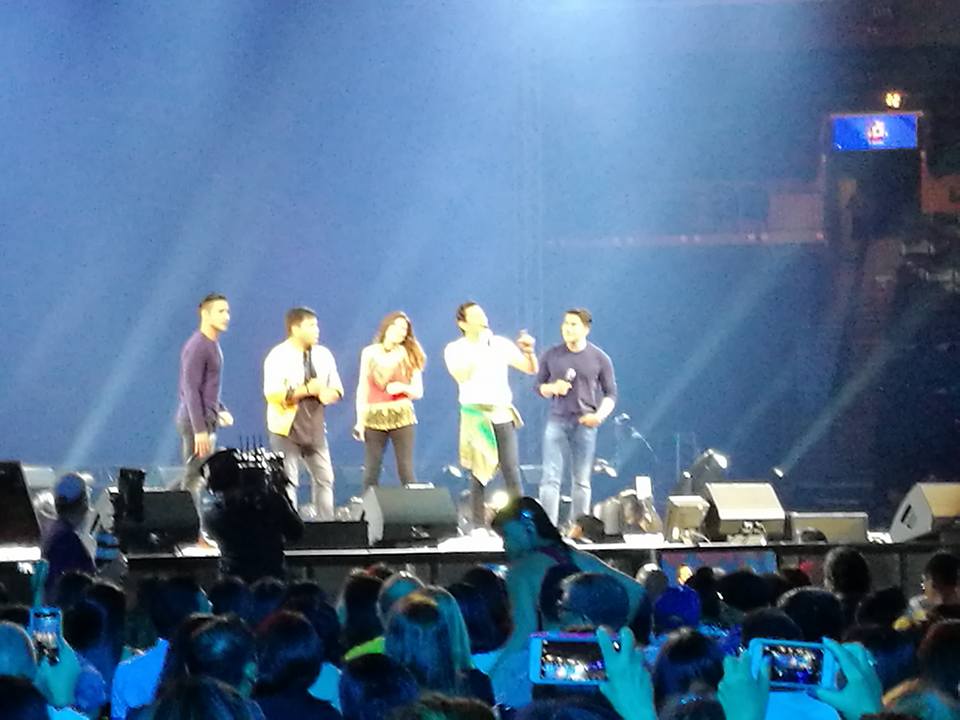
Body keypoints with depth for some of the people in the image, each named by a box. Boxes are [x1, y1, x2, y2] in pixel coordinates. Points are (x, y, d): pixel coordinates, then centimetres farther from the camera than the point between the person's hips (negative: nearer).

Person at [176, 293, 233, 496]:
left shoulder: (213, 345, 14)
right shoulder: (197, 347, -15)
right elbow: (191, 390, -20)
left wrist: (220, 410, 14)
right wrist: (199, 430, -22)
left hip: (207, 420, 9)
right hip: (197, 421, -9)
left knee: (194, 478, 12)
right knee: (194, 479, -8)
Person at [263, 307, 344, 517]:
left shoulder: (323, 355, 9)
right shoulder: (278, 356, -10)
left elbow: (337, 388, 15)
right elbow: (273, 393, -20)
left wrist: (329, 394, -10)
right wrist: (307, 390, -22)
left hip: (314, 427, 6)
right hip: (287, 428, -6)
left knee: (324, 479, 5)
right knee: (288, 481, -2)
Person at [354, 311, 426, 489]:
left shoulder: (409, 355, 6)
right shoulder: (370, 353, 7)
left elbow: (418, 392, 7)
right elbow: (362, 388, 7)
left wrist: (402, 387, -14)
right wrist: (360, 420, 1)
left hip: (401, 416, -1)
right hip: (374, 417, 1)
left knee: (406, 471, -3)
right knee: (371, 471, -1)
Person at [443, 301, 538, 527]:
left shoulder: (500, 344, 9)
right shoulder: (455, 350, 2)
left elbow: (531, 369, 11)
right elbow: (462, 376, -16)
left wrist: (529, 352, -9)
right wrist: (478, 347, -15)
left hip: (503, 415, 2)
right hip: (475, 415, -2)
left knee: (512, 473, -5)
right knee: (478, 475, 0)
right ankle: (479, 529, 5)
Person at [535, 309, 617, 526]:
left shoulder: (599, 359, 1)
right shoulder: (552, 355, 5)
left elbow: (610, 393, 5)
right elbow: (539, 386, 12)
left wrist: (600, 415, -13)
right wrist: (553, 388, -10)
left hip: (585, 424, -1)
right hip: (557, 422, 1)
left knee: (581, 481, 5)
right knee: (550, 477, -7)